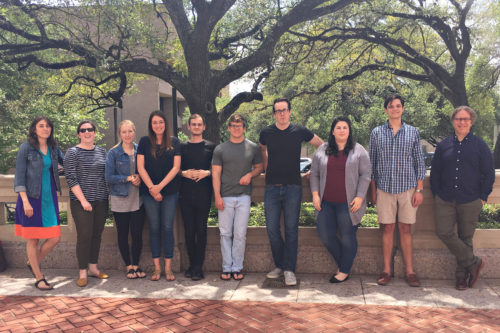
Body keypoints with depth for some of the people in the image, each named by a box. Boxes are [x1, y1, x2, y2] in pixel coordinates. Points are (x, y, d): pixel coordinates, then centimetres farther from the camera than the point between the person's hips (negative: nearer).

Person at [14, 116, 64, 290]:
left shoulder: (53, 148, 9)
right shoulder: (26, 148, -5)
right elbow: (19, 177, -7)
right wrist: (25, 201, -14)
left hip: (49, 198, 5)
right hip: (31, 198, -5)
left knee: (54, 238, 2)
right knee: (32, 240, 4)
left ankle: (33, 263, 29)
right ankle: (39, 278, 17)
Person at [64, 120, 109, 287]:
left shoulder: (101, 151, 11)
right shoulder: (73, 153, -4)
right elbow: (71, 178, -9)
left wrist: (108, 195, 10)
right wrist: (83, 200, -15)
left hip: (101, 201, 5)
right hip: (81, 201, -5)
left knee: (97, 235, 10)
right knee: (84, 236, -4)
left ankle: (93, 268, 23)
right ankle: (83, 273, 6)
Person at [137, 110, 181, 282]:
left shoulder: (174, 142, 4)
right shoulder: (144, 142, 5)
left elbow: (176, 167, -1)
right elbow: (141, 167, 0)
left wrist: (160, 186, -10)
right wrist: (152, 188, -9)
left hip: (170, 191, 0)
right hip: (149, 192, 0)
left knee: (167, 228, 1)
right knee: (154, 228, 5)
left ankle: (168, 267, 9)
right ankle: (157, 267, 13)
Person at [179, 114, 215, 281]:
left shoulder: (211, 147, 9)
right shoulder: (182, 147, 13)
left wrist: (206, 173, -11)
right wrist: (184, 173, -7)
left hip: (204, 194, -1)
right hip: (186, 194, 2)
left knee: (201, 229, -3)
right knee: (189, 229, 4)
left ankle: (198, 267, 2)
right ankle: (192, 265, 14)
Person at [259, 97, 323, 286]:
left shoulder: (300, 132, 0)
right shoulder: (266, 133, 5)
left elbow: (322, 146, 14)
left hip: (293, 187, -2)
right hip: (272, 187, 2)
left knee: (291, 229, -1)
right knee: (272, 228, 3)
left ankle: (289, 270, 5)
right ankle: (280, 265, 19)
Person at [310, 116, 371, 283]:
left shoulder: (358, 150, 3)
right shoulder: (322, 150, 10)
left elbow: (365, 174, 0)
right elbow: (314, 174, 12)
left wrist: (360, 197, -9)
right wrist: (315, 194, 1)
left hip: (348, 204, -3)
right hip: (326, 203, 3)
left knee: (347, 237, 2)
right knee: (325, 235, 3)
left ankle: (344, 271, 17)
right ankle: (343, 263, 24)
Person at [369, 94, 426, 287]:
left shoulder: (413, 132, 6)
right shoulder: (377, 133, 6)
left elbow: (419, 162, 7)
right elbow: (372, 163, 8)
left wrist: (419, 189, 0)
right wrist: (373, 190, 5)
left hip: (407, 188, 0)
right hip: (384, 188, 0)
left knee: (405, 229, 4)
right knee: (387, 229, 4)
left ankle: (409, 271, 13)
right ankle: (386, 270, 13)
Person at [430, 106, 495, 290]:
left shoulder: (480, 145, 2)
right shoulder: (444, 145, 7)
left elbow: (489, 173, 5)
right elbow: (435, 172, 12)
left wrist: (483, 197, 0)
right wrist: (437, 194, 4)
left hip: (470, 201, -1)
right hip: (445, 201, 2)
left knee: (466, 238, 6)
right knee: (444, 232, -11)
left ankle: (462, 275, 20)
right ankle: (473, 262, 6)